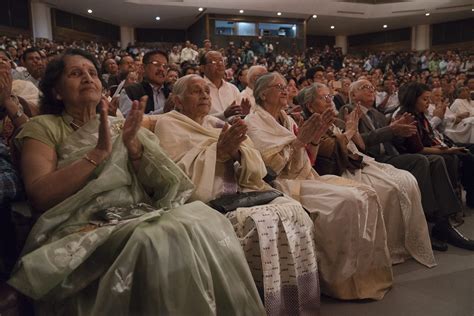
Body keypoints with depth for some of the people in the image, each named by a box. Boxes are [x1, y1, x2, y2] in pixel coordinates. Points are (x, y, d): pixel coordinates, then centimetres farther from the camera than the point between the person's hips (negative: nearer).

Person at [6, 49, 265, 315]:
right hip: (87, 227, -3)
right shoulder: (43, 127, 9)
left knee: (205, 223, -26)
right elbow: (40, 196, -8)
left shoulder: (119, 126, 19)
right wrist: (98, 151, -12)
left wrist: (133, 144, -8)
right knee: (156, 242, -35)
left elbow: (159, 186, 9)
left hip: (143, 215, 4)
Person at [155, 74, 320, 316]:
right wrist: (218, 151, -16)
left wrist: (236, 151, -10)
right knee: (261, 222, -30)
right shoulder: (168, 124, 7)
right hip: (209, 200, -5)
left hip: (242, 192, 6)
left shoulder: (217, 123, 22)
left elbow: (256, 166, 12)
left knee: (292, 210, -19)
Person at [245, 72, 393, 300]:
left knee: (366, 194, -9)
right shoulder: (254, 122, -3)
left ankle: (368, 272, -2)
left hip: (307, 178, 8)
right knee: (347, 201, -25)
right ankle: (345, 279, -12)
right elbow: (271, 167, -14)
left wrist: (315, 138, 1)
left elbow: (307, 161, 17)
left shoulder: (286, 120, 19)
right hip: (285, 185, -8)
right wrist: (299, 141, -20)